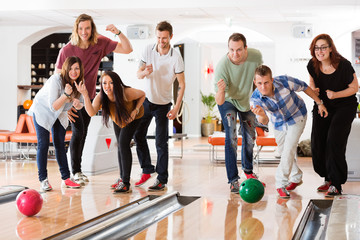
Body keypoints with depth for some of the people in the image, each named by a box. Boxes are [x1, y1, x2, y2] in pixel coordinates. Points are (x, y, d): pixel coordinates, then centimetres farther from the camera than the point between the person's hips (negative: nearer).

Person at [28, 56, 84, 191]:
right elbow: (53, 106, -32)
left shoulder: (79, 82, -13)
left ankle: (66, 178, 4)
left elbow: (80, 106, -3)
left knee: (60, 144, 4)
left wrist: (77, 103, -27)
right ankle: (43, 180, -5)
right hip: (42, 110, -5)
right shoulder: (55, 80, -32)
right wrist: (66, 94, -45)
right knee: (43, 144, -10)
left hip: (60, 114, 5)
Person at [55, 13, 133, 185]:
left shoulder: (100, 43, -12)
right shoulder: (67, 50, -20)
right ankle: (75, 171, 0)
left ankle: (78, 169, 22)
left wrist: (118, 33, -31)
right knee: (78, 131, -12)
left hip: (88, 97, 4)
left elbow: (127, 49, -13)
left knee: (83, 133, 10)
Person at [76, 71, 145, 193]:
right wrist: (85, 95, -59)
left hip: (132, 117, -5)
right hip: (118, 118, 5)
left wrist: (135, 110, -30)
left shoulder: (127, 93, -39)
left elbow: (142, 95, -19)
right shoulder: (101, 97, -32)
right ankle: (122, 177, 32)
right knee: (120, 146, 14)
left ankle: (126, 183, -18)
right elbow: (91, 112, -47)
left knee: (124, 143, -19)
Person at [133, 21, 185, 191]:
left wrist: (176, 108, -18)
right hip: (146, 100, 4)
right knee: (138, 135, 9)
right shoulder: (148, 50, -7)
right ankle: (147, 170, 25)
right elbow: (138, 74, -1)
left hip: (163, 104, -4)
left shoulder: (176, 57, -17)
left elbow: (182, 85, -12)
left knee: (161, 142, -5)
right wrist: (144, 72, -26)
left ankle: (162, 179, 2)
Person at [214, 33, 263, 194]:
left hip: (247, 100, 4)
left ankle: (248, 171, 39)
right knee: (231, 137, -16)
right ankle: (233, 180, -8)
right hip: (228, 101, -4)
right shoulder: (222, 66, -38)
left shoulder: (256, 56, -27)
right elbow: (219, 102, -37)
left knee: (250, 137, 15)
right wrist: (220, 91, -58)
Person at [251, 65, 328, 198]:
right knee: (283, 152, 16)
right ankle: (296, 178, 39)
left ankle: (281, 184, -6)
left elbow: (304, 87, -14)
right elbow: (264, 122, -38)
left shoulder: (285, 82, -34)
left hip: (297, 116, -3)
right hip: (279, 122, 3)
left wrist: (319, 103, -7)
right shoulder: (255, 99, -29)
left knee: (289, 149, -15)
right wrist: (261, 115, -63)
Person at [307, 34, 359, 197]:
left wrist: (335, 94, -26)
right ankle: (328, 179, 18)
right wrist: (313, 89, -11)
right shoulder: (313, 65, -9)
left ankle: (336, 184, -7)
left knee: (334, 142, -16)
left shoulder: (344, 65, -22)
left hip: (344, 106, -5)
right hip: (322, 106, 5)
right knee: (317, 143, -1)